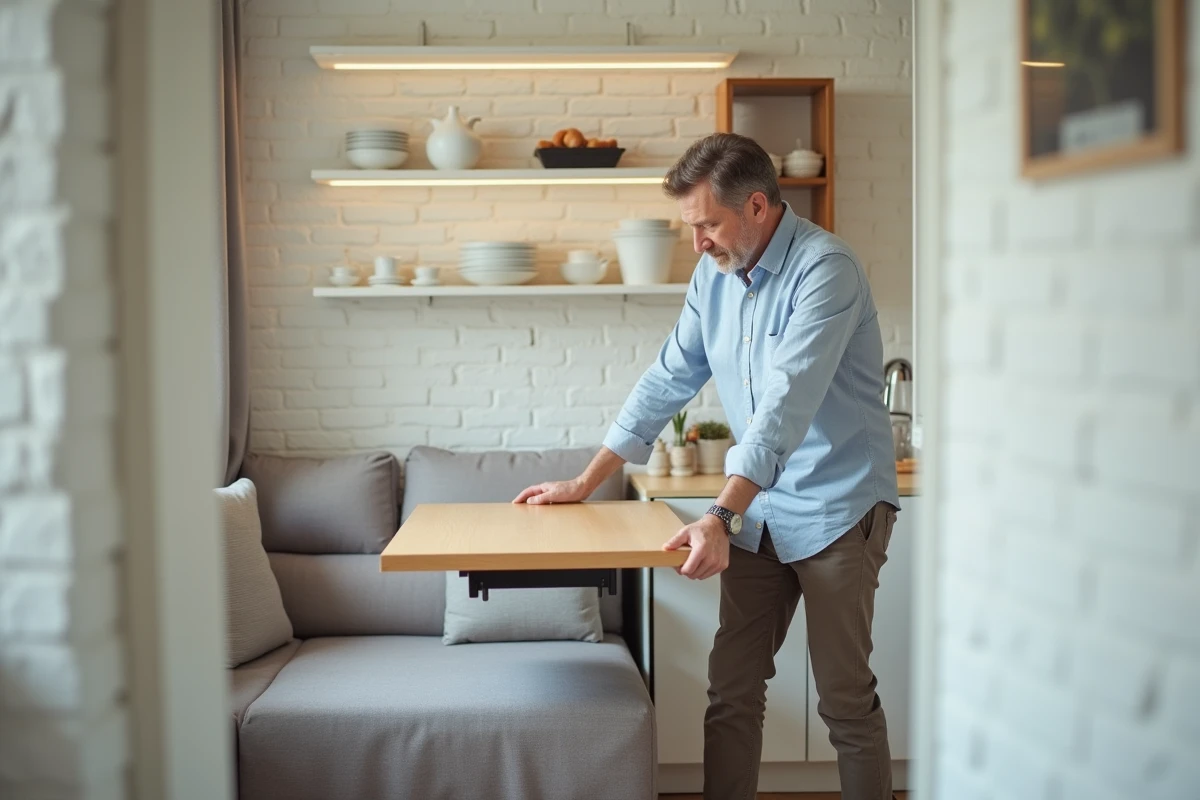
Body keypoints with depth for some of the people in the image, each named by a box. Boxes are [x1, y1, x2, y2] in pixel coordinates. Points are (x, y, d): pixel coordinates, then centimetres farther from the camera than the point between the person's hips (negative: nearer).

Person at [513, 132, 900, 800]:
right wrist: (585, 483, 10)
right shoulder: (715, 274, 5)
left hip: (836, 511, -6)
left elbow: (786, 406, -29)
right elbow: (668, 381, 11)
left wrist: (722, 518, -37)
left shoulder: (824, 268, -18)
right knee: (732, 691, 7)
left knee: (847, 701, 3)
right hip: (758, 509, 7)